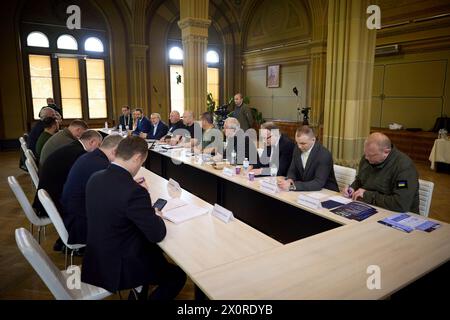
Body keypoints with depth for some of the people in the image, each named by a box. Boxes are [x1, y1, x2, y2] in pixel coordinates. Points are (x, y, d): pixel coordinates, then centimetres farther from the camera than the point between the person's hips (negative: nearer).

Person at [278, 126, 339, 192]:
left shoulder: (324, 155, -23)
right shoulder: (297, 149, -4)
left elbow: (318, 184, -29)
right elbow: (292, 171, 5)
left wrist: (292, 186, -36)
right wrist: (289, 180, -18)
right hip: (306, 191, 6)